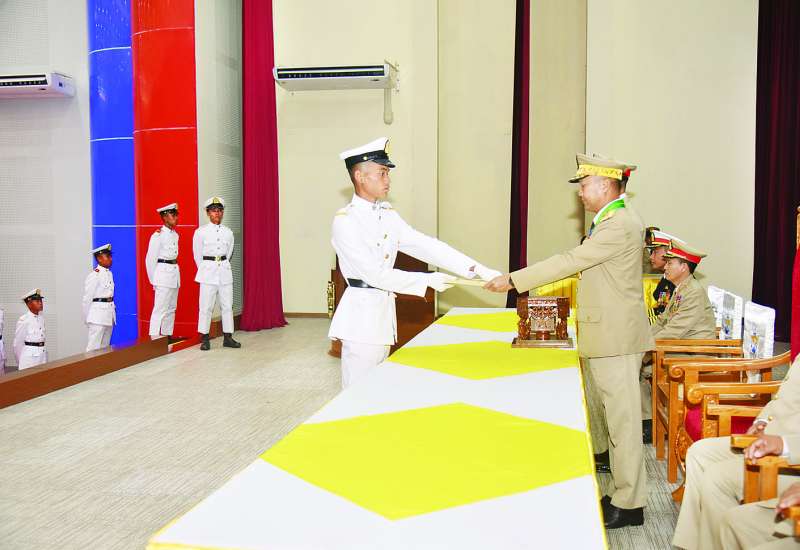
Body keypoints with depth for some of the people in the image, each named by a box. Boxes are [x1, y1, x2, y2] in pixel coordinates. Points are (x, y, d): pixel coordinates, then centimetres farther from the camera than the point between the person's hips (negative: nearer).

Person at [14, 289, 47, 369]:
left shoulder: (41, 318, 7)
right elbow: (18, 344, -5)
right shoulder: (23, 320, -11)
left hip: (42, 355, 6)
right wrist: (20, 362, 3)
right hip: (29, 357, -6)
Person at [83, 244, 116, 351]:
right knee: (94, 347, -6)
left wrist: (112, 311, 13)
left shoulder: (109, 273, 11)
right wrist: (87, 319, -4)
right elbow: (87, 298, -9)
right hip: (98, 314, -8)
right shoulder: (94, 275, -12)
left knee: (105, 346, 14)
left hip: (109, 313, 8)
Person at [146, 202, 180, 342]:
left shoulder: (175, 234, 12)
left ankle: (167, 335, 21)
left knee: (171, 308, 12)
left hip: (174, 272, 8)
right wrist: (154, 280, -5)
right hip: (163, 273, -8)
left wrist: (174, 270, 13)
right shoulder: (158, 235, -10)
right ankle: (154, 338, -8)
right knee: (160, 308, -10)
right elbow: (150, 259, -8)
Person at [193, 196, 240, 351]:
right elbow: (197, 255, 5)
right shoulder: (200, 232, -2)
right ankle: (204, 339, 4)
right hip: (208, 271, -4)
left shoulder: (228, 232, 8)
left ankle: (228, 338, 12)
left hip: (225, 270, 4)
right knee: (206, 306, -3)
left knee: (227, 305, 5)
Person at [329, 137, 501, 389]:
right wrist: (427, 280, -15)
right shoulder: (345, 221, -15)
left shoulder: (388, 215, 8)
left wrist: (478, 269, -6)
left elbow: (425, 245, 2)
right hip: (361, 310, -8)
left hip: (384, 310, 8)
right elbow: (373, 273, -19)